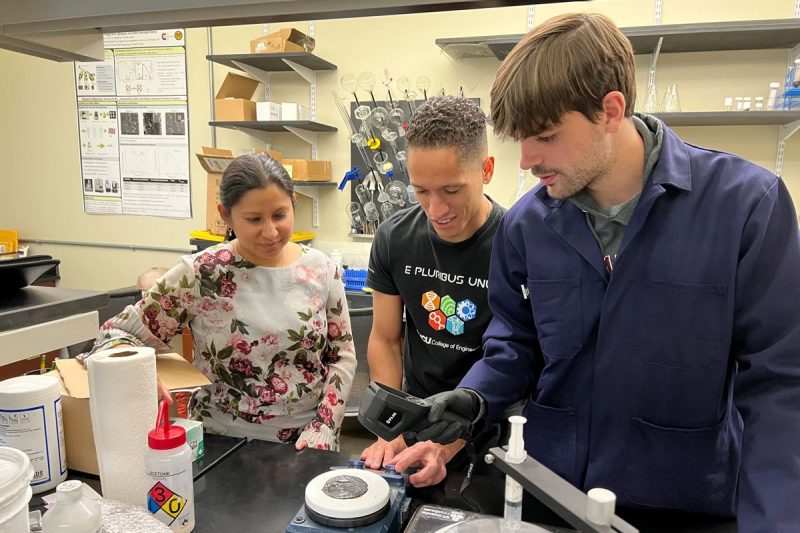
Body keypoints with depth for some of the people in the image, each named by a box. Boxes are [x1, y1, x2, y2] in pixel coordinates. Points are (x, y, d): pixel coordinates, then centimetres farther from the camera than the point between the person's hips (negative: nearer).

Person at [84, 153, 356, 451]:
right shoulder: (199, 274, -8)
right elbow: (116, 334, -2)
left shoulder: (321, 269, -1)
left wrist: (324, 428, -6)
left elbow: (343, 354, 5)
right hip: (223, 445, -1)